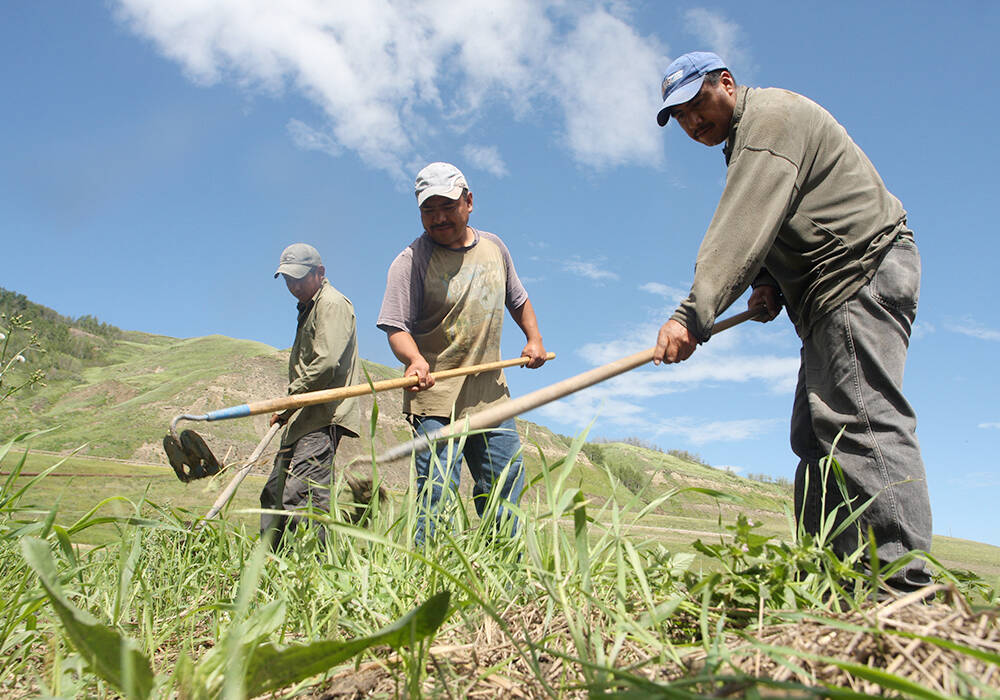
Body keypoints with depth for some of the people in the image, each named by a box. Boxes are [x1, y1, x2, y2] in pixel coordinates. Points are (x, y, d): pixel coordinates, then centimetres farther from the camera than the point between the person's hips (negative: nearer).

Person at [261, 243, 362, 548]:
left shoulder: (332, 303, -7)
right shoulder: (308, 308, 24)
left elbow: (326, 364, -20)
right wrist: (287, 410, 17)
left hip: (322, 419, -11)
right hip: (303, 419, 11)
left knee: (300, 495, -19)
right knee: (274, 496, 12)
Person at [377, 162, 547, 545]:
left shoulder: (493, 247, 11)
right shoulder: (411, 260, -8)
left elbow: (517, 299, 26)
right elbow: (397, 326, -15)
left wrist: (534, 338, 14)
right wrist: (415, 359, -34)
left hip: (492, 397, 6)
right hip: (436, 401, -5)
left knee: (506, 490, 11)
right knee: (438, 500, -9)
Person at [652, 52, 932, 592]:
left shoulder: (770, 115, -8)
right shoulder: (745, 140, 24)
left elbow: (744, 229, -24)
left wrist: (693, 314, -31)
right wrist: (770, 284, 4)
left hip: (864, 271, -10)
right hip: (831, 301, 10)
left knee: (860, 420, -19)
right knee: (815, 433, 3)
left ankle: (901, 585, -21)